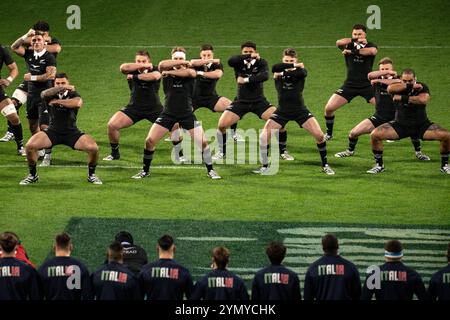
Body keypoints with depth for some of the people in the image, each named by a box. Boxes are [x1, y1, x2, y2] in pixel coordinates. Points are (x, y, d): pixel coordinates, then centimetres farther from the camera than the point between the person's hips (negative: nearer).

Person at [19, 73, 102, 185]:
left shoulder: (73, 94, -5)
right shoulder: (51, 95, -1)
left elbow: (78, 103, -30)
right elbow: (45, 94, -27)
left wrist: (57, 101, -23)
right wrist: (63, 88, -32)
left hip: (72, 133, -1)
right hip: (53, 132, 1)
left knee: (93, 148, -22)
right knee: (30, 146, -21)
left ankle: (91, 175, 6)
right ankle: (33, 175, 4)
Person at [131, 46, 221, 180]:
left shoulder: (189, 71, -4)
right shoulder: (167, 71, -3)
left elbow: (188, 72, -29)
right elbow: (162, 65, -26)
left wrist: (169, 72, -23)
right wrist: (184, 63, -22)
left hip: (187, 114, 0)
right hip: (168, 114, 1)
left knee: (202, 142, -7)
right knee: (149, 141, -7)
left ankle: (210, 170, 12)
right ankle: (145, 171, 11)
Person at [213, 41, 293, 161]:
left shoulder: (261, 62, -6)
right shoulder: (239, 62, -6)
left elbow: (265, 76, -26)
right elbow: (230, 61, -30)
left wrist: (246, 80, -30)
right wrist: (248, 57, -38)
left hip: (259, 101, 0)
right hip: (241, 101, 0)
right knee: (222, 124, -13)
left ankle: (283, 151, 6)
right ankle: (221, 152, 11)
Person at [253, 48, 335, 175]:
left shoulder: (300, 71, -7)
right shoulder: (278, 71, -7)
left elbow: (301, 73, -33)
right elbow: (275, 68, -32)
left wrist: (284, 73, -31)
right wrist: (294, 66, -36)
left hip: (300, 111, -1)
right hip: (282, 111, 1)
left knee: (320, 135, -11)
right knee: (263, 137, -12)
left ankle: (325, 165, 8)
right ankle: (265, 167, 7)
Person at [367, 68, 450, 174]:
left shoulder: (422, 87, -11)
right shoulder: (398, 87, -11)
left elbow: (424, 100, -34)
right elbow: (390, 88, -36)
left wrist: (402, 98, -32)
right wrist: (410, 87, -36)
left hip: (422, 125, 0)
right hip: (400, 125, 0)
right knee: (375, 135, -18)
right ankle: (379, 165, 3)